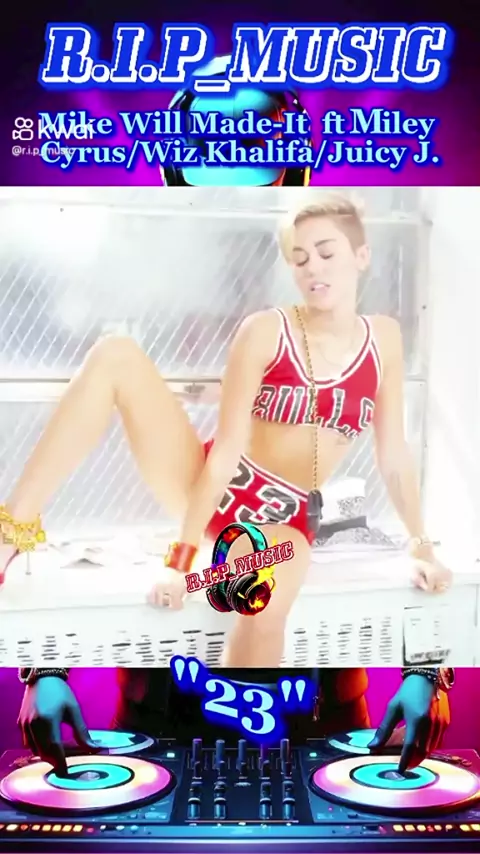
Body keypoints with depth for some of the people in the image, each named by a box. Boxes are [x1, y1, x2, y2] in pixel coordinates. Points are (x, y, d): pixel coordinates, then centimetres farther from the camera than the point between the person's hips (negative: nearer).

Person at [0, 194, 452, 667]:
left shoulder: (384, 337, 0)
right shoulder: (266, 330, -9)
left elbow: (393, 454, 6)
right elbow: (227, 449, -16)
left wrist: (421, 545, 6)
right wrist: (181, 555, -20)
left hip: (285, 516, 1)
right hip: (212, 489, 0)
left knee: (265, 607, -36)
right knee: (114, 356, -20)